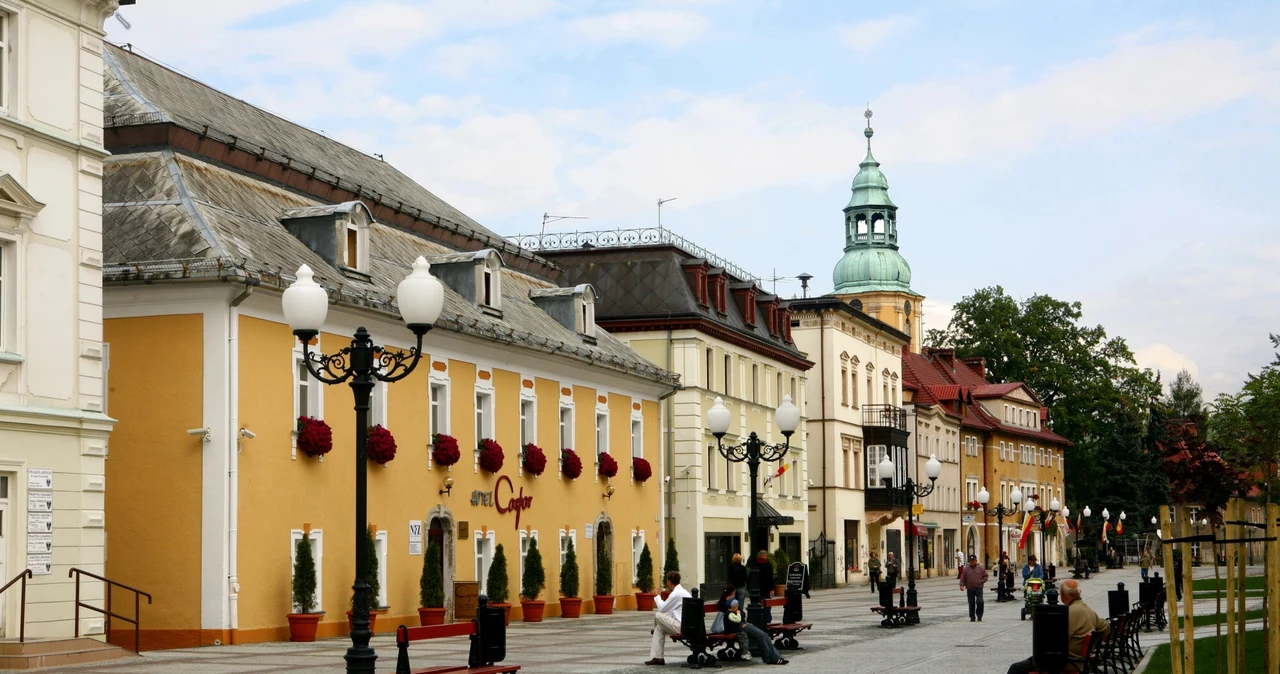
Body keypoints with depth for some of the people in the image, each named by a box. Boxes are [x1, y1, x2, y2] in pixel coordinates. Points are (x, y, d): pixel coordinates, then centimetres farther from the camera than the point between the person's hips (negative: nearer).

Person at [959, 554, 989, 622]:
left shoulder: (981, 568, 4)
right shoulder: (966, 569, 5)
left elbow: (985, 576, 8)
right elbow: (962, 578, 5)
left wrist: (981, 581, -9)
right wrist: (962, 585, -11)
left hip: (979, 588, -1)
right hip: (970, 589, 1)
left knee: (980, 602, -12)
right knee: (971, 604, 4)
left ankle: (979, 616, 4)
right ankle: (972, 617, 14)